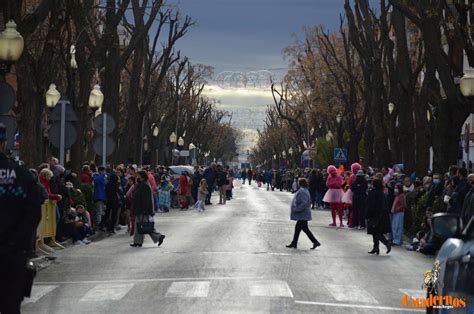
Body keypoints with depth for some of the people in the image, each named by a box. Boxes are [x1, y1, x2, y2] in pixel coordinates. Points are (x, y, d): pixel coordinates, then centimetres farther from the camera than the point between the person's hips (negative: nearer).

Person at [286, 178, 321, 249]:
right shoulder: (305, 191, 12)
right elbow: (309, 202, 20)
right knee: (297, 227, 14)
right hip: (302, 215, 11)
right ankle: (294, 243, 20)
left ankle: (315, 242, -3)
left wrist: (296, 209, -22)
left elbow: (304, 203, -28)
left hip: (302, 214, -11)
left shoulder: (302, 191, -21)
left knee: (305, 229, -6)